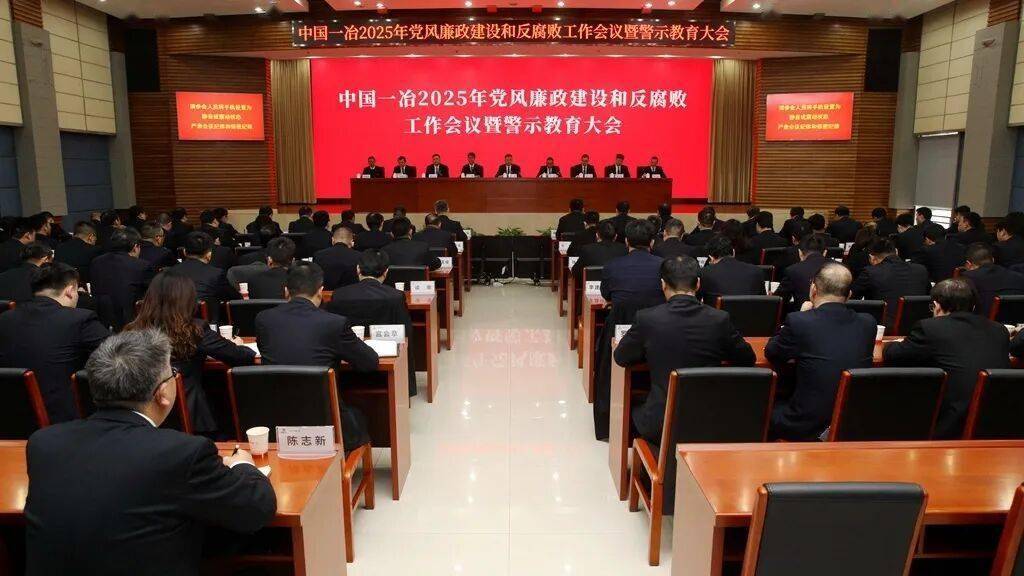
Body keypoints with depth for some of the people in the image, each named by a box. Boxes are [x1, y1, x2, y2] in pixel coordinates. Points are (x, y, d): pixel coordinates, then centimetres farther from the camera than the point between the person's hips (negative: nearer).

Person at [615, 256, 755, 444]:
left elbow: (620, 358, 4)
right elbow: (748, 360, 7)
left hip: (660, 425, -2)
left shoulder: (647, 318, -12)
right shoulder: (720, 319, -8)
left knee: (636, 411, 29)